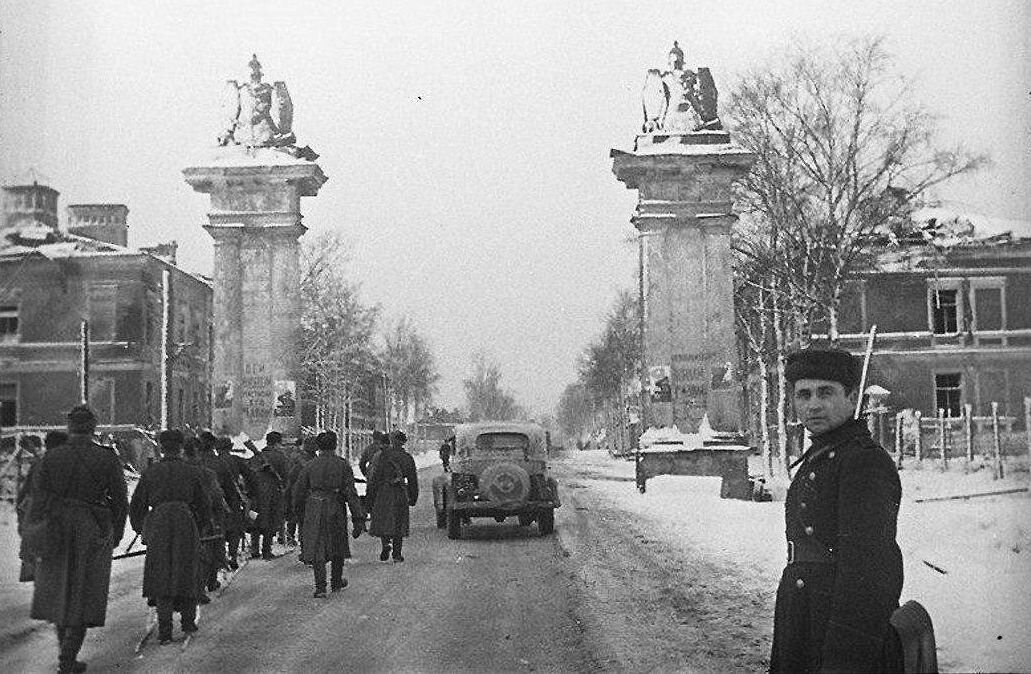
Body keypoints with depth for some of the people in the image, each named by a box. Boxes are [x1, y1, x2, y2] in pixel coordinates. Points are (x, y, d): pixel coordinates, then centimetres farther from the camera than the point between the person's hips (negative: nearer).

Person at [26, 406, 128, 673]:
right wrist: (116, 533, 12)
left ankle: (65, 650, 29)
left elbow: (38, 499, -5)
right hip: (93, 533, -2)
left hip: (56, 529, 2)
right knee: (84, 595, 6)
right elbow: (120, 500, -2)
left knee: (59, 590, 20)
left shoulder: (50, 458, -3)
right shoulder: (107, 458, -6)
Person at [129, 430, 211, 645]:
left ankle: (165, 630, -3)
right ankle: (188, 620, 25)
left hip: (158, 526, 0)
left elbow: (136, 504, 9)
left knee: (161, 577, 4)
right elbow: (204, 505, 9)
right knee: (187, 574, 15)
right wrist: (201, 528, 24)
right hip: (186, 526, 0)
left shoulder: (151, 472, 5)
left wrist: (140, 530, 22)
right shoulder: (192, 472, 5)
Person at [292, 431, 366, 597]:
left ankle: (320, 587, -8)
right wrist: (358, 518, -8)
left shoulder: (310, 465, -1)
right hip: (336, 510, 0)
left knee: (317, 549, 4)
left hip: (314, 510, 0)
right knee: (338, 548, 18)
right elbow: (350, 493, -9)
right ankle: (336, 582, 31)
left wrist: (300, 511, 21)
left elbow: (299, 491, 5)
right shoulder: (343, 465, -6)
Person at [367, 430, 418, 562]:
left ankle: (386, 543, -18)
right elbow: (413, 480, 9)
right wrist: (413, 497, 20)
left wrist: (369, 497, -2)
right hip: (401, 493, 3)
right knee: (399, 524, 10)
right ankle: (397, 554, 11)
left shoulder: (382, 456, -8)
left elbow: (374, 478, -8)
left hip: (384, 493, -3)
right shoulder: (408, 458, 3)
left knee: (382, 521, 8)